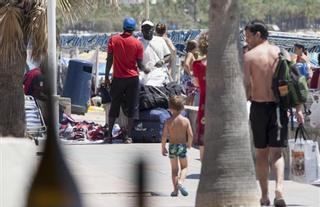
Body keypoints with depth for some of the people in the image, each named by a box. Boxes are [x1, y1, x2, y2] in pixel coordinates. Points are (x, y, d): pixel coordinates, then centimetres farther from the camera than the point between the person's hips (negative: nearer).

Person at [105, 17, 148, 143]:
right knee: (132, 107, 5)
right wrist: (145, 71, 18)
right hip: (132, 78, -1)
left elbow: (109, 59, -3)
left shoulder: (113, 40, -3)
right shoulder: (137, 44, -5)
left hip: (118, 78, 1)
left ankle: (109, 134, 14)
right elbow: (140, 64, -3)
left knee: (114, 106, 13)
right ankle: (128, 136, 2)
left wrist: (106, 76, 4)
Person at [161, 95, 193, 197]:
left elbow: (164, 136, -9)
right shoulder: (185, 120, -6)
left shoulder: (168, 122, -7)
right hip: (182, 146, 0)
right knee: (184, 167, 13)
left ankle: (175, 190, 8)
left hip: (172, 146, 0)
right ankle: (180, 182, -14)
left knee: (174, 169, 12)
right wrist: (189, 144, 11)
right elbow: (190, 135, -8)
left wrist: (163, 148, 3)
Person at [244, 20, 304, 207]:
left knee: (261, 153, 12)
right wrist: (298, 109, 0)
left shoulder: (249, 56, -4)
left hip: (258, 107, -1)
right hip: (278, 107, 1)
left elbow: (246, 85, -10)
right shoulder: (282, 53, 3)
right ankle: (279, 188, -21)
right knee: (276, 152, 4)